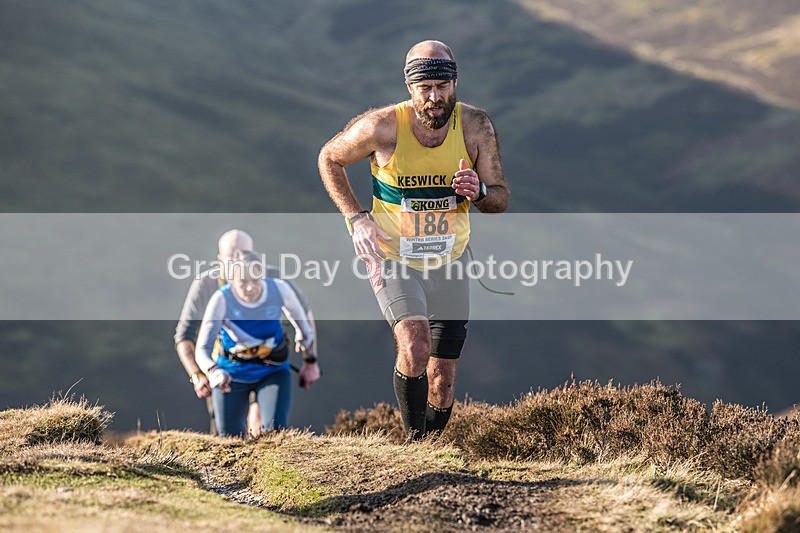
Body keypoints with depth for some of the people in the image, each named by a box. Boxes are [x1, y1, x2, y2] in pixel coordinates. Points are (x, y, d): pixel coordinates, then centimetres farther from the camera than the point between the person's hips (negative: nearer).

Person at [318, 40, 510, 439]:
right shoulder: (382, 127, -18)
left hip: (449, 263, 3)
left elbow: (501, 199, -1)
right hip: (391, 259, -3)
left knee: (442, 379, 6)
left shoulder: (476, 126, -10)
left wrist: (478, 192, -25)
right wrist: (356, 217, -10)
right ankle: (413, 438, -10)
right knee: (415, 346, -29)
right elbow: (329, 159, 1)